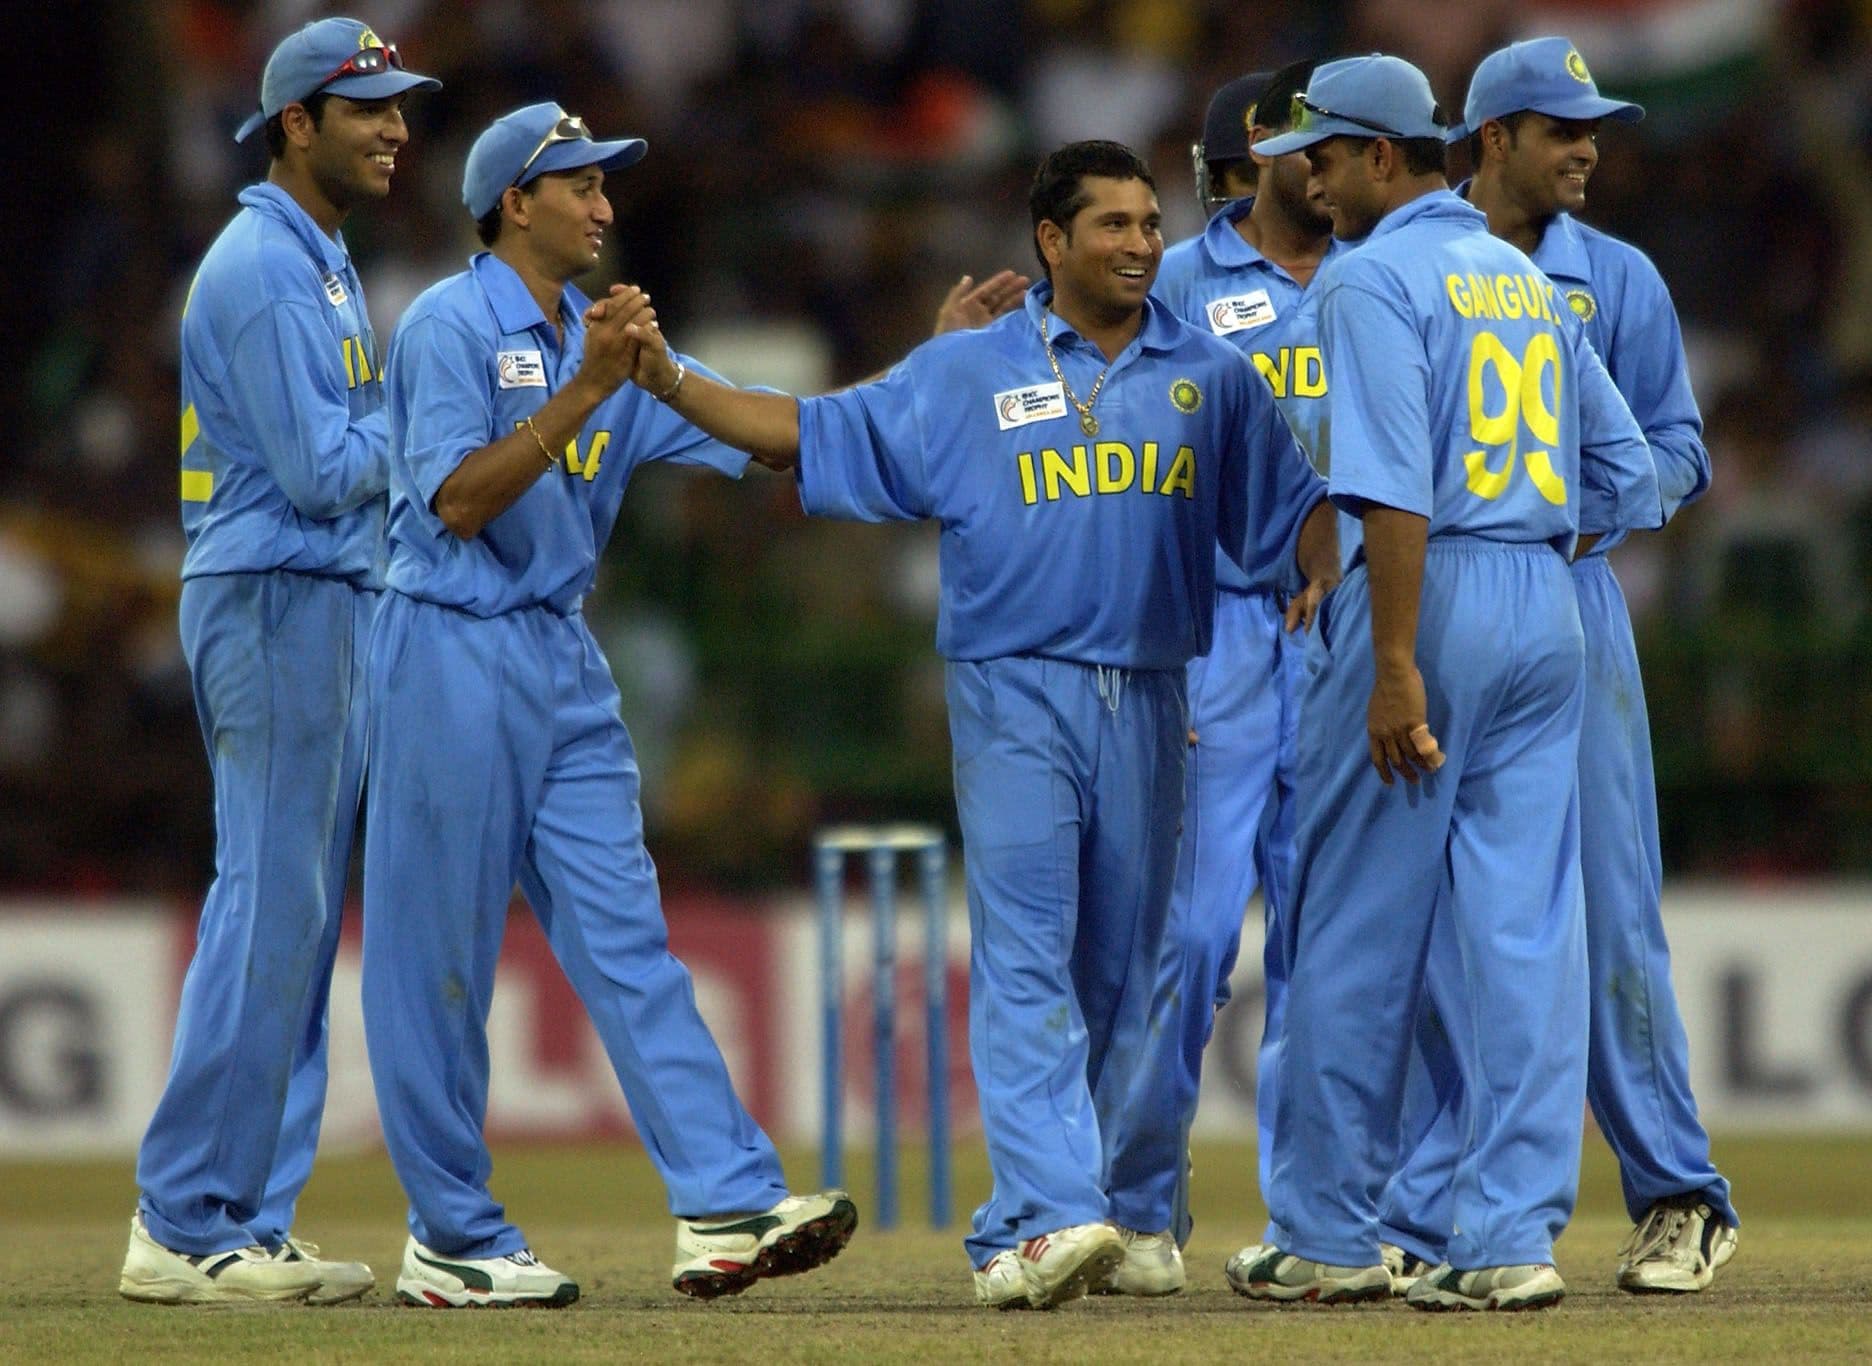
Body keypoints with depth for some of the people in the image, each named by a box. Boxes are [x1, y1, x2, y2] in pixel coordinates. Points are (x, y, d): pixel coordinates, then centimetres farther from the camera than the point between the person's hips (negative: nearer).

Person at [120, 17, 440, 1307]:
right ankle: (187, 1226, -9)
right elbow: (320, 471, -19)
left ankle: (252, 1222, 11)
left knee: (299, 920, 9)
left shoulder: (324, 267, 19)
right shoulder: (262, 270, -14)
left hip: (333, 607, 10)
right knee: (268, 911, -10)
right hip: (275, 606, -10)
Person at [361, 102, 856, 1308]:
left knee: (626, 936, -1)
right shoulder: (452, 326, -8)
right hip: (457, 655, -7)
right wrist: (584, 395, -21)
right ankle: (453, 1240, 6)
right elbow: (457, 500, -17)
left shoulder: (601, 341, 15)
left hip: (567, 664, 8)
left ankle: (728, 1206, -10)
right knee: (441, 952, -1)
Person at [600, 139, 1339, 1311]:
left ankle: (1020, 1229, 14)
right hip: (1017, 694, -3)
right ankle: (1049, 1216, -23)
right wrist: (669, 380, -2)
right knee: (1027, 957, -14)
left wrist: (1327, 580, -8)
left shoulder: (1213, 378, 12)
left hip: (1150, 705, 3)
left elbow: (1294, 508, 14)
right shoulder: (964, 374, 6)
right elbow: (811, 435, 8)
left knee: (1117, 971, 5)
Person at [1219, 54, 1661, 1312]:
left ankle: (1329, 1235, 8)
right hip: (1547, 614, 7)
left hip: (1434, 596, -7)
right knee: (1529, 927, 3)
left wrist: (1396, 666, -21)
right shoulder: (1528, 278, 16)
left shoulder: (1375, 278, -8)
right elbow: (1628, 476, 16)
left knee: (1356, 929, 3)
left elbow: (1397, 488, -18)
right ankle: (1516, 1238, -2)